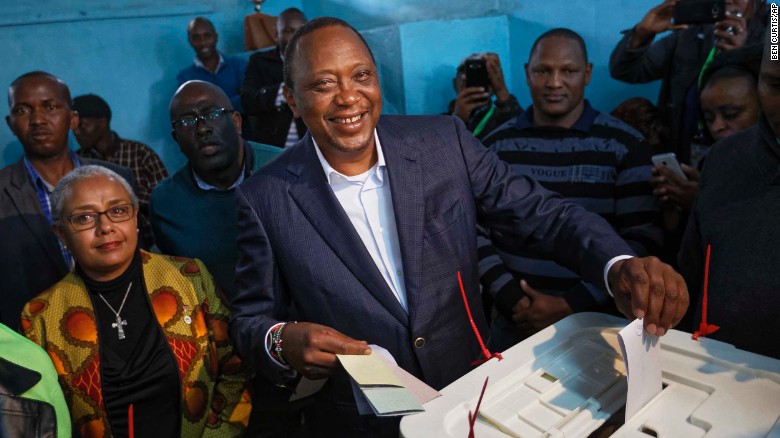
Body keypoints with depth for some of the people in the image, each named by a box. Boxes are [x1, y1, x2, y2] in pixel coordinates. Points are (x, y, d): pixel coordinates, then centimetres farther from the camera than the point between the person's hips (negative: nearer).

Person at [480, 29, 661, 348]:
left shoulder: (625, 145, -5)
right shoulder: (495, 145, 0)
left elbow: (641, 241, -7)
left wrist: (571, 306, -14)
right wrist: (511, 299, -11)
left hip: (594, 321, -1)